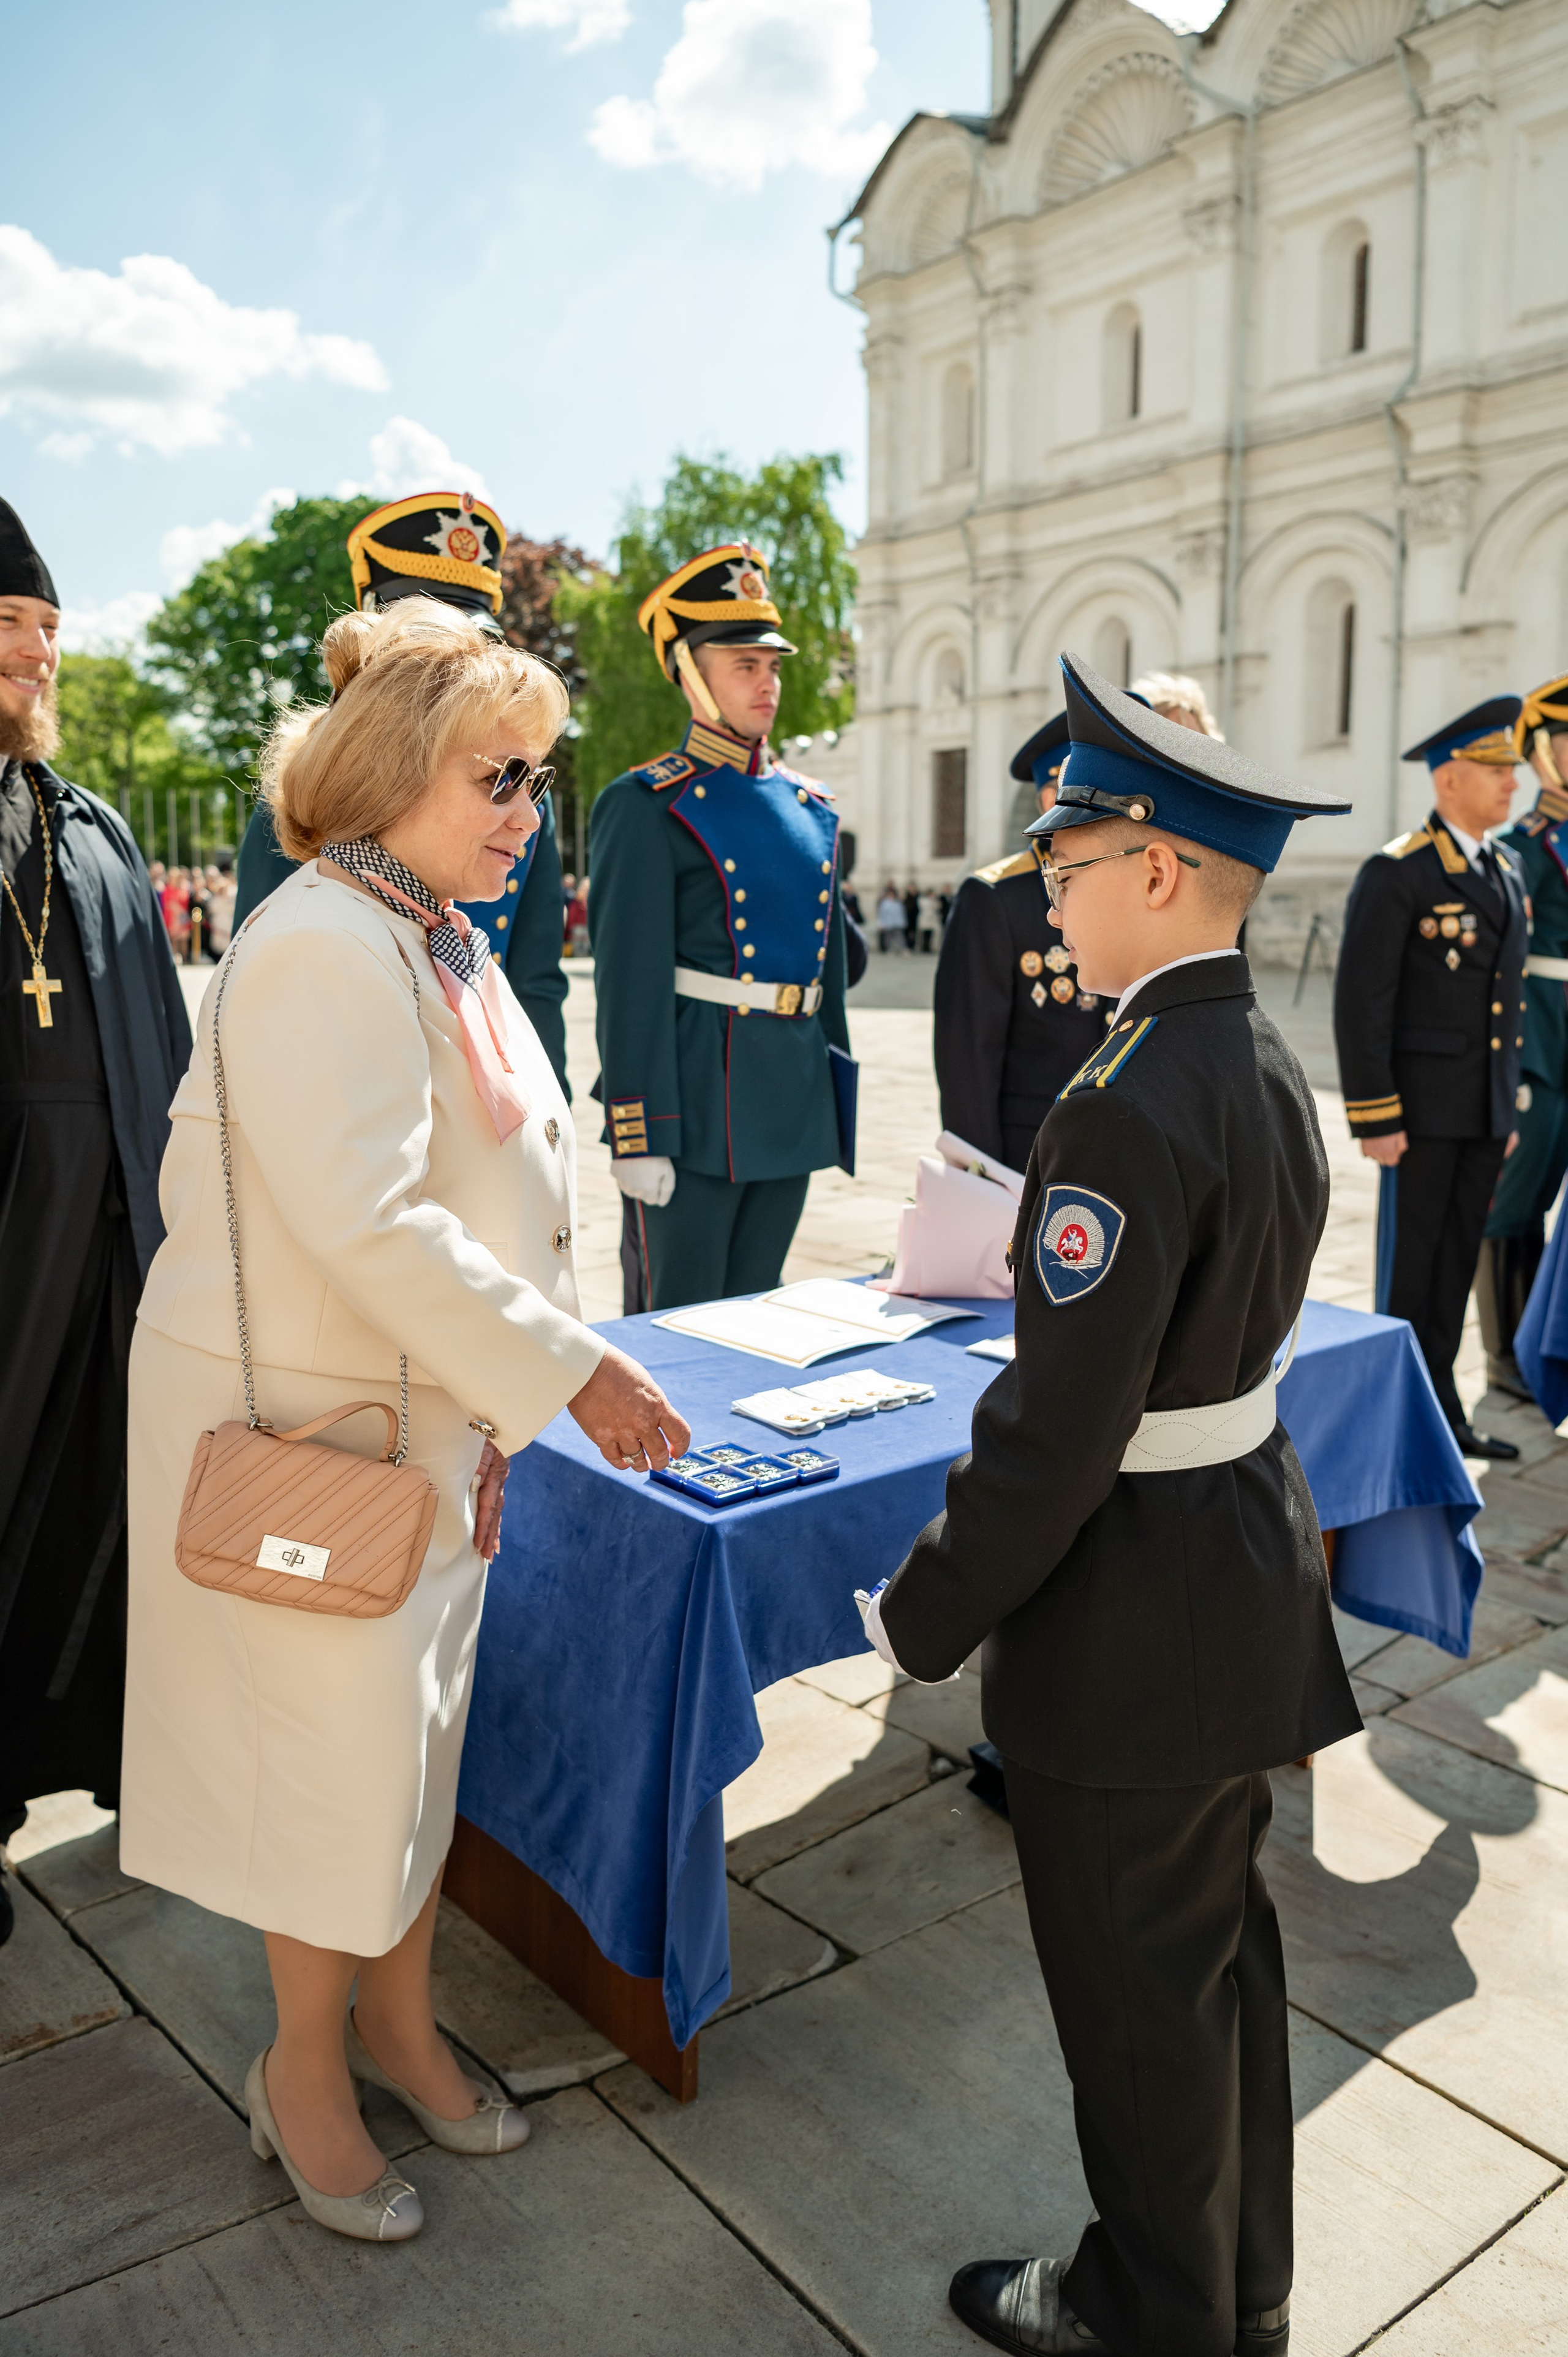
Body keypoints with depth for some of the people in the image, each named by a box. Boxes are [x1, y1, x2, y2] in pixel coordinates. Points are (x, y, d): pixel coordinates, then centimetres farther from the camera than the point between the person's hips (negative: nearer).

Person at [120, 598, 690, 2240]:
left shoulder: (440, 940, 9)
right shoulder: (320, 948, -22)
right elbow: (367, 1221, -29)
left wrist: (505, 1392, 12)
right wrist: (569, 1368, -24)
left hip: (429, 1405, 9)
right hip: (304, 1419, -9)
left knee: (416, 1734, 19)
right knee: (339, 1752, 6)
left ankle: (395, 2024, 40)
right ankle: (303, 2075, 31)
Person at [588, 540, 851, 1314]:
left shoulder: (810, 806, 14)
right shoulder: (646, 806, -7)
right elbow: (630, 984, -12)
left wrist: (835, 1100, 18)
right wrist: (639, 1136, -16)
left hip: (795, 1108, 7)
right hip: (694, 1103, -6)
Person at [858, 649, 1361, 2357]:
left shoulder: (1125, 1110, -26)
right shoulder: (1269, 1069, 3)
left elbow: (1056, 1435, -25)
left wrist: (922, 1618, -14)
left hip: (1132, 1619, -9)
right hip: (1251, 1568, 9)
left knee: (1137, 1991, 12)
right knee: (1219, 1948, 24)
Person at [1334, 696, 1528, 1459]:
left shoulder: (1506, 871, 13)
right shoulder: (1396, 874, -11)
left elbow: (1506, 995, 18)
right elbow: (1361, 1002, -15)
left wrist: (1509, 1106, 16)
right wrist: (1374, 1119, -18)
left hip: (1485, 1108, 7)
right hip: (1421, 1103, -7)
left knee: (1458, 1258, 12)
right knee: (1410, 1261, 1)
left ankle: (1441, 1407, 22)